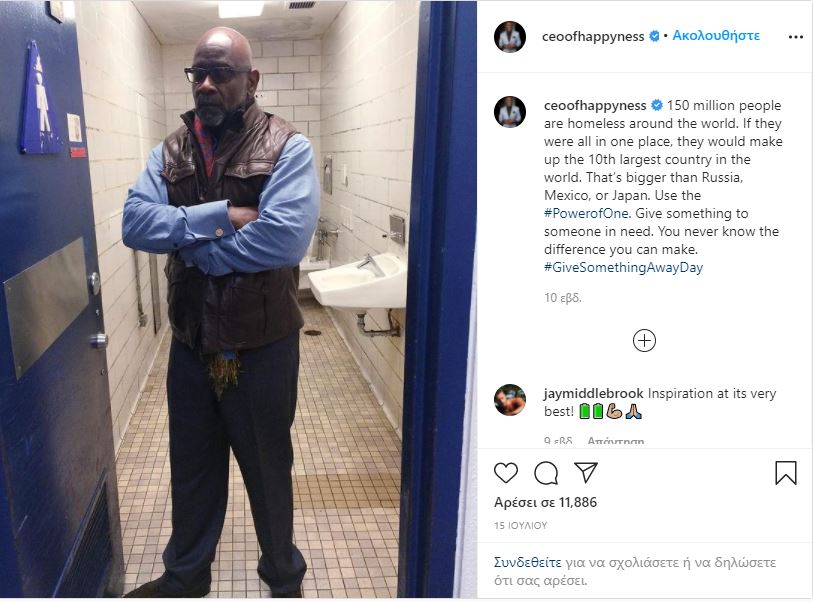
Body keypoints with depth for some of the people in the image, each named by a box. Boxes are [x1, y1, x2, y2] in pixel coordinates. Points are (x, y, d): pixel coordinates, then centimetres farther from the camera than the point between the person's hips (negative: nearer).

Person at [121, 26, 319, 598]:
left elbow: (283, 239, -26)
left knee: (268, 467, 15)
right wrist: (219, 216, -21)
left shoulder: (287, 148, -11)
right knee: (192, 466, 21)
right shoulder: (171, 150, 5)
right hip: (190, 341, 5)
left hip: (262, 344, -4)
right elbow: (135, 222, -9)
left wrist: (193, 246, -15)